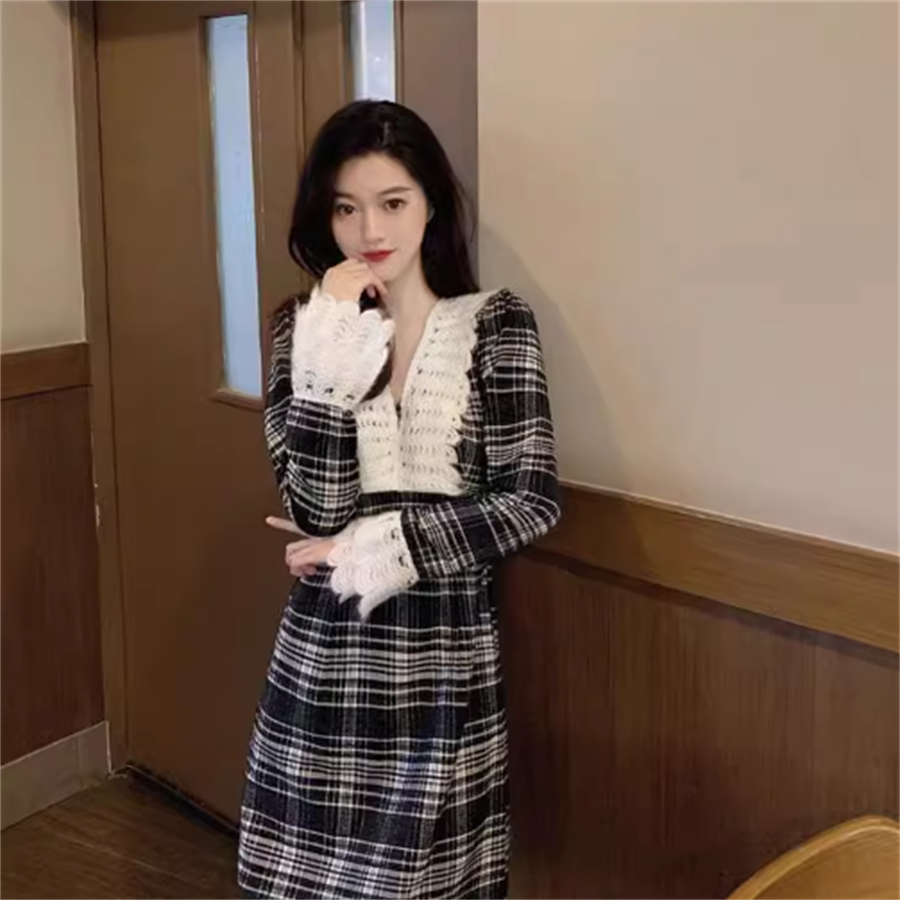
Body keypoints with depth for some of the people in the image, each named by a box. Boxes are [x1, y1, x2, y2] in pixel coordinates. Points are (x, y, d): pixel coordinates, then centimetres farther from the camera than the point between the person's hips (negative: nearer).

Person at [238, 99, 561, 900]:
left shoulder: (495, 325, -5)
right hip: (328, 646, 2)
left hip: (446, 645, -1)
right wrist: (334, 350, -19)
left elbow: (531, 502, -13)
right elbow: (315, 511, -13)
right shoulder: (307, 325, 0)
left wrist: (371, 547, -12)